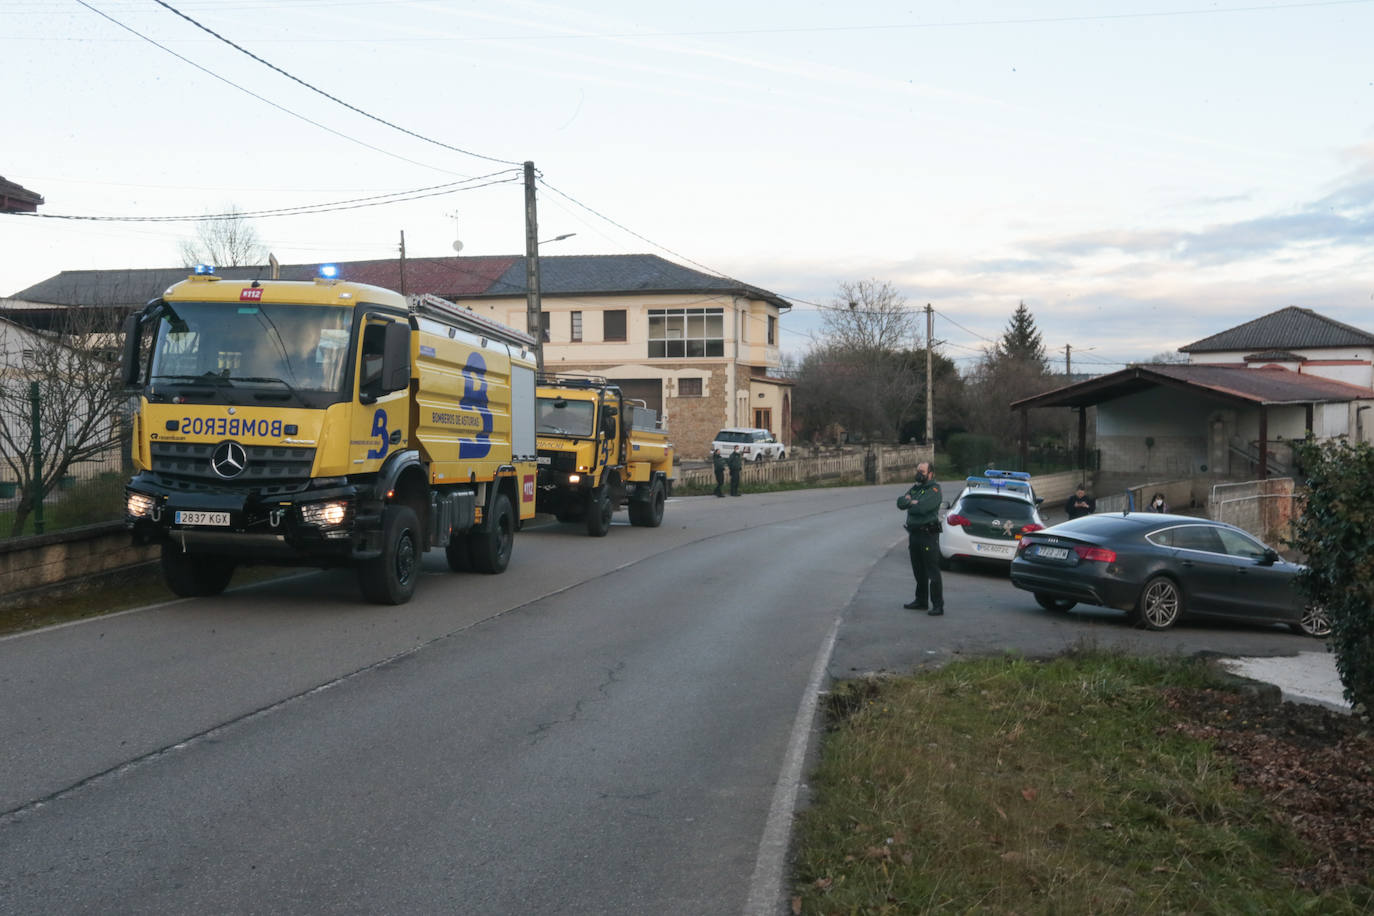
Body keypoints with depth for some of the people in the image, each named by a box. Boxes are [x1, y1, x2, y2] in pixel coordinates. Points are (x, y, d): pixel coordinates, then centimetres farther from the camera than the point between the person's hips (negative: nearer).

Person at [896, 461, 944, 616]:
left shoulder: (934, 489, -8)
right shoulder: (915, 488, 17)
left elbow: (923, 507, -22)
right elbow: (900, 502, 5)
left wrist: (909, 503, -4)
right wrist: (912, 502, -13)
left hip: (928, 535, -8)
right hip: (914, 534, 8)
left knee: (932, 572, -8)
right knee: (919, 571, 16)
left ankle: (938, 605, -6)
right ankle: (921, 601, 27)